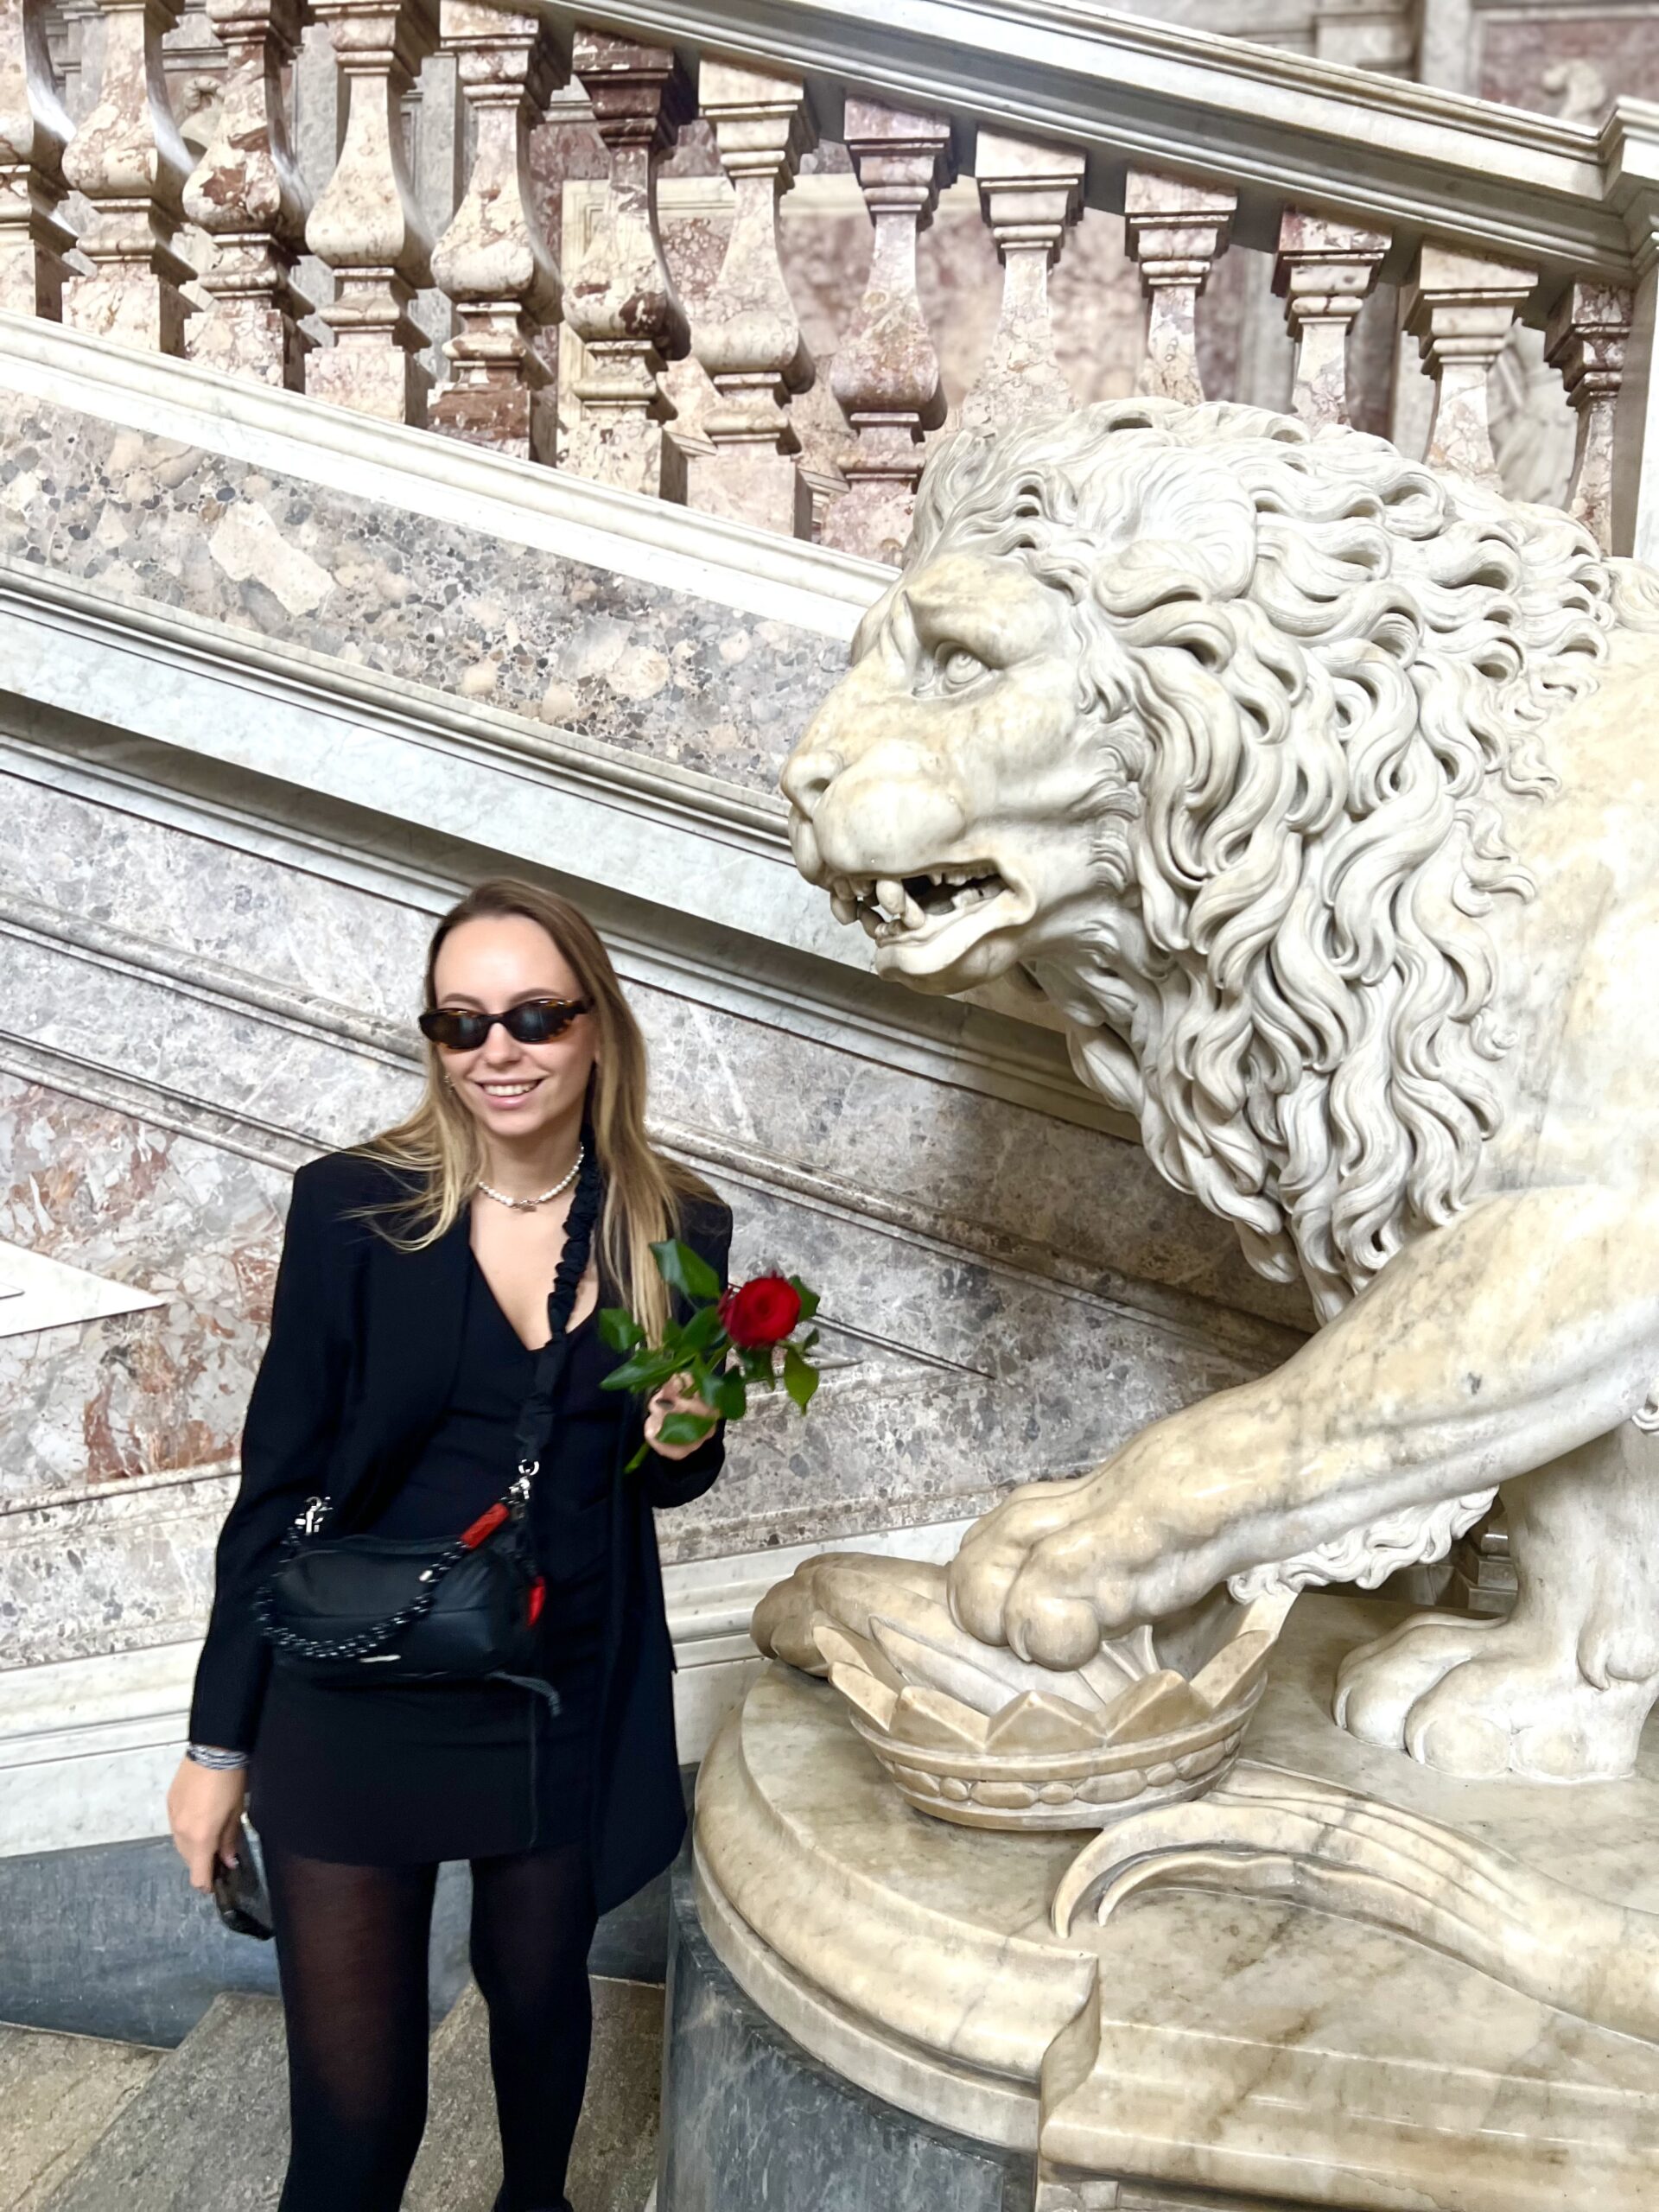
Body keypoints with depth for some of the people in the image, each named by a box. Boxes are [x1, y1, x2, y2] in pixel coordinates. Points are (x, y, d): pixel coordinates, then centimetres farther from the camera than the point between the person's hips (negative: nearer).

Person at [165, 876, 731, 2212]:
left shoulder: (677, 1228, -4)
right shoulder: (352, 1205, -12)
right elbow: (278, 1483, -6)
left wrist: (680, 1442, -13)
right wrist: (219, 1742, -2)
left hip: (572, 1703, 3)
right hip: (355, 1710, -2)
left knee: (539, 1997, 22)